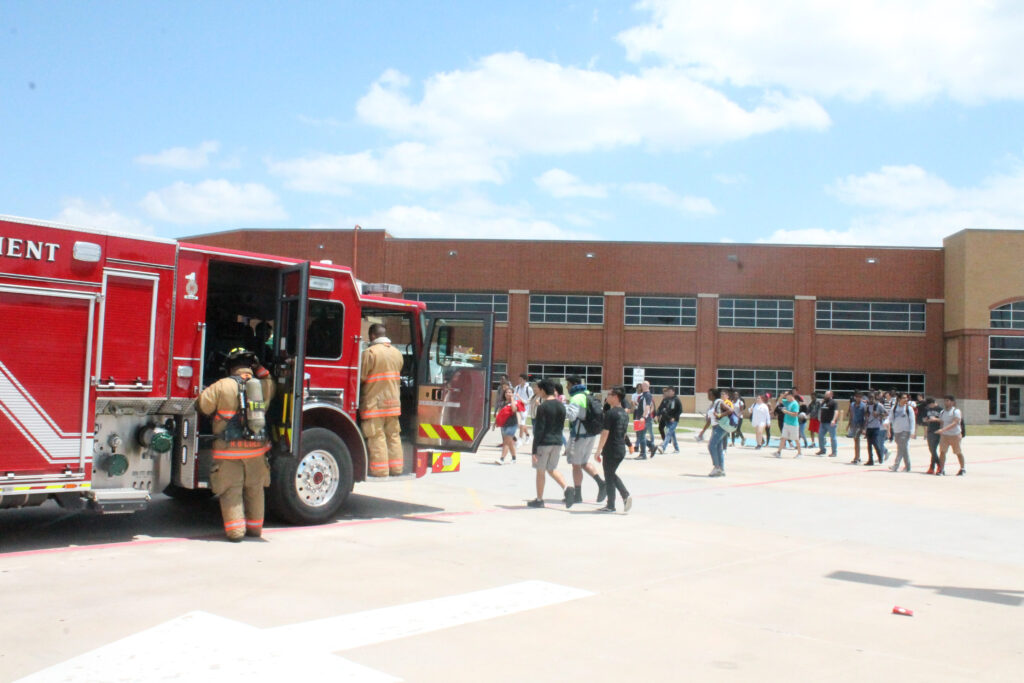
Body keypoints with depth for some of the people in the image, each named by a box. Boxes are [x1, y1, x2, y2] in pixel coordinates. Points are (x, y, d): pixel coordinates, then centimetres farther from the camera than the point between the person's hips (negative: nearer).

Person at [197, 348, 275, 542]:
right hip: (256, 448, 3)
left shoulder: (222, 386, -9)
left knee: (231, 490, 6)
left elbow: (202, 405, -3)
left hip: (228, 449, -3)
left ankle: (235, 530, 2)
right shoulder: (264, 386, 2)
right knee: (255, 489, 17)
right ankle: (255, 526, 25)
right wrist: (259, 368, 23)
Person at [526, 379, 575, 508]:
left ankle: (539, 500, 14)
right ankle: (566, 489, -5)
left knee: (540, 471, 7)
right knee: (551, 469, 17)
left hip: (544, 442, -6)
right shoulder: (561, 406, 8)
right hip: (557, 442, 6)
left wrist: (534, 450, -13)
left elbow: (539, 430, -15)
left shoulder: (543, 407, -13)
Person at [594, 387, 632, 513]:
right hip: (621, 450, 8)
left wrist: (598, 452, -13)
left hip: (611, 450, -8)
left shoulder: (610, 413, -15)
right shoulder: (624, 414, 10)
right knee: (613, 474, 21)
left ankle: (610, 505, 10)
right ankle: (626, 495, 7)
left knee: (609, 477, 3)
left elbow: (605, 434, -17)